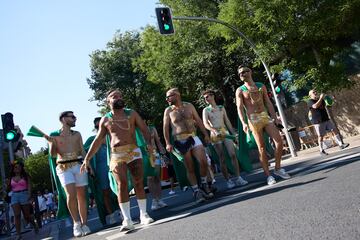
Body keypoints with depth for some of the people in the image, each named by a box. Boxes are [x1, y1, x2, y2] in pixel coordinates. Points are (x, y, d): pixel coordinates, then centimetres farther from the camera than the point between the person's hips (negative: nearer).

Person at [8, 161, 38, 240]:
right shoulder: (11, 178, 14)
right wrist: (7, 185, -3)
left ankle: (35, 226, 30)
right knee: (17, 215, -12)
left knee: (26, 215, 2)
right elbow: (9, 189, 17)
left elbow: (29, 186, -2)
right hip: (14, 196, 2)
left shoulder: (25, 176, 7)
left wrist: (29, 194, -16)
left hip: (24, 195, -2)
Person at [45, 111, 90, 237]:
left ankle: (84, 224, 8)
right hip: (64, 167, -3)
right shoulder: (54, 135, 6)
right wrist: (51, 142, -14)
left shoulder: (77, 134, 14)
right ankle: (76, 222, -2)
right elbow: (53, 155, 2)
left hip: (79, 165, 3)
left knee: (82, 195, 0)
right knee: (71, 195, -17)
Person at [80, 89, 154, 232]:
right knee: (122, 185, -10)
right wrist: (87, 159, 6)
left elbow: (144, 129, 6)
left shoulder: (132, 113, 11)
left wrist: (149, 143, -13)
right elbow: (97, 140, 11)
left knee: (139, 183, -1)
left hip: (134, 151, 1)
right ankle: (127, 220, -7)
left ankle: (143, 215, 11)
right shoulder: (105, 120, 11)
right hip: (116, 155, 0)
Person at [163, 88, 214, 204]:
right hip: (180, 141, -2)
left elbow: (198, 121, 13)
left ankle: (204, 185, 13)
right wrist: (168, 143, -8)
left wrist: (206, 134, 9)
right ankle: (196, 191, 11)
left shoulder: (189, 106, 9)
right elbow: (166, 128, 2)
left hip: (193, 138, 2)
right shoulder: (168, 110, 4)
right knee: (190, 168, 0)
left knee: (203, 161, -11)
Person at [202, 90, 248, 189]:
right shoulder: (206, 110, 4)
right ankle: (228, 180, 1)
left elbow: (227, 121, 15)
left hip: (225, 132, 3)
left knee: (233, 155, -8)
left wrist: (234, 133, 10)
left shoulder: (221, 108, 13)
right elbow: (205, 124, -10)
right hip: (215, 135, -2)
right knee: (222, 159, -3)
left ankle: (238, 178, -4)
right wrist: (214, 130, -28)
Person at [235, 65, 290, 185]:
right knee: (261, 147, -4)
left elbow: (268, 103, 14)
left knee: (279, 141, -5)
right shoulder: (240, 90, 3)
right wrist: (244, 123, -20)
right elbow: (240, 108, -7)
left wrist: (275, 117, 8)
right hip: (253, 119, -4)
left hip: (266, 116, 4)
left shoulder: (261, 86, 14)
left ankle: (278, 168, 12)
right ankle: (268, 175, 3)